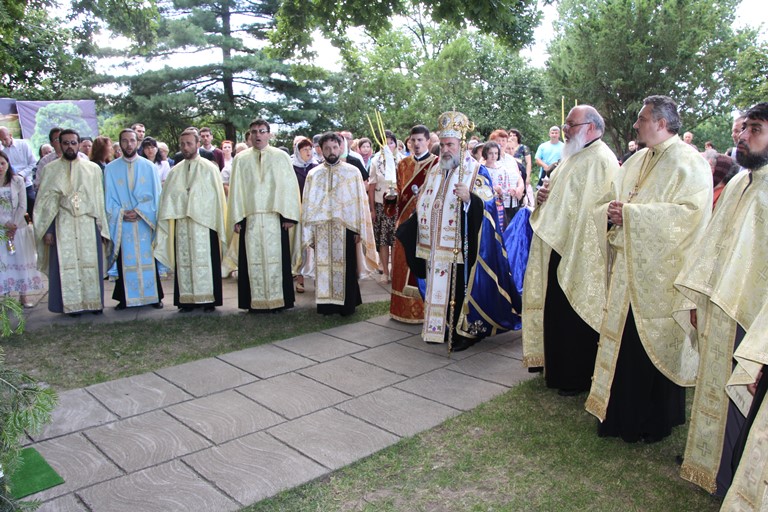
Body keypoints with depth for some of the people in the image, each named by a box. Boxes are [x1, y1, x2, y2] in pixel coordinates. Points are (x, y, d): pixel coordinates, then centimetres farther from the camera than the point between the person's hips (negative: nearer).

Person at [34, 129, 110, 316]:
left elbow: (99, 200, 7)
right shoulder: (50, 169, 7)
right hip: (62, 226, 0)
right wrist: (47, 229, -2)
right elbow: (45, 201, 5)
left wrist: (101, 226, 2)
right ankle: (72, 304, 9)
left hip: (88, 225, 0)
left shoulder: (93, 168, 7)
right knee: (66, 265, 1)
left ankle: (94, 302, 11)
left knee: (91, 264, 1)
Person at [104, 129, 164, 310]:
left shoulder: (149, 167, 4)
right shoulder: (111, 168, 6)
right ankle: (125, 298, 11)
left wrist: (139, 211, -11)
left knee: (147, 259, 1)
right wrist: (121, 213, -11)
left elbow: (155, 195, 1)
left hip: (145, 222, 0)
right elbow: (109, 197, 4)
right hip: (121, 223, 1)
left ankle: (154, 296, 9)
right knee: (125, 260, 2)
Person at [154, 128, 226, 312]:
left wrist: (219, 226, -4)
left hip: (204, 223, -3)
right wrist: (164, 225, 4)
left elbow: (217, 197, 0)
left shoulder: (209, 169, 2)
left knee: (205, 261, -2)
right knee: (184, 262, 4)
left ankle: (208, 300, 4)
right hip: (181, 224, 4)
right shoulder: (175, 172, 13)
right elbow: (168, 199, 11)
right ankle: (187, 300, 10)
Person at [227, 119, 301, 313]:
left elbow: (289, 186, 3)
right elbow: (235, 190, 8)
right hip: (250, 218, 1)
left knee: (276, 258, 0)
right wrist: (236, 219, -1)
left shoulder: (281, 157, 7)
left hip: (276, 218, -1)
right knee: (253, 260, 1)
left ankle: (278, 300, 9)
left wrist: (289, 215, -6)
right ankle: (255, 302, 8)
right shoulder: (241, 159, 10)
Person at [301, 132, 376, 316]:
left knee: (346, 267, 3)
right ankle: (327, 304, 15)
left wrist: (359, 230, -5)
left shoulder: (353, 172, 2)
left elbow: (360, 201, 1)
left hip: (346, 228, -1)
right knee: (324, 267, 5)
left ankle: (347, 304, 14)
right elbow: (308, 204, 6)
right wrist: (309, 233, 1)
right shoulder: (313, 174, 7)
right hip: (321, 230, 2)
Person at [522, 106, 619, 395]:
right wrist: (544, 195, 4)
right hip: (559, 247, 10)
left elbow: (595, 211, -22)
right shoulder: (575, 157, 17)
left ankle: (577, 378, 15)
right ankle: (559, 369, 30)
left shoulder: (601, 161, -14)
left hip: (579, 254, -10)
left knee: (574, 318, 0)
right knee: (557, 313, 16)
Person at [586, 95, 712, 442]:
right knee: (624, 342, 11)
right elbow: (610, 203, 16)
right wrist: (610, 212, -8)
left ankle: (654, 421, 20)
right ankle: (622, 412, 26)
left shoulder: (689, 162, -8)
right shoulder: (635, 162, 15)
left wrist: (631, 212, -22)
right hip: (628, 270, 7)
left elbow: (691, 212, -20)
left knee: (655, 346, 2)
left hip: (661, 274, -7)